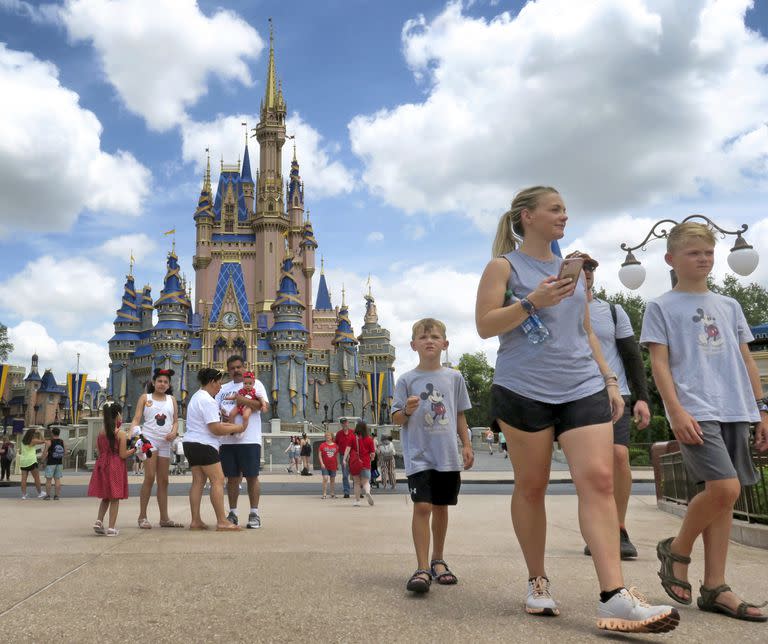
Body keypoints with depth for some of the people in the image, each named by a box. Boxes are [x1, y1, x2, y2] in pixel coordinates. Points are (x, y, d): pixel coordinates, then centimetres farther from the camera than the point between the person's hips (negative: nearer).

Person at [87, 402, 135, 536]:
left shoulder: (101, 433, 4)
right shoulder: (121, 434, -12)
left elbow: (99, 451, 8)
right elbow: (123, 455, -13)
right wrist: (133, 450, 2)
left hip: (102, 465, 5)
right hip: (116, 468, -5)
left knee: (105, 497, 19)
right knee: (115, 499, 3)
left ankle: (99, 521, 4)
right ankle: (111, 528, 4)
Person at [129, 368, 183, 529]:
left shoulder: (171, 399, 14)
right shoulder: (145, 398, 6)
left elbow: (175, 421, 12)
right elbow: (136, 419, -1)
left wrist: (174, 432, -9)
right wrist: (132, 435, -18)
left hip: (165, 442, 4)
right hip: (149, 439, -4)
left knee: (163, 481, 8)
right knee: (150, 477, -13)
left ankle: (164, 518, 14)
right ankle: (142, 517, -4)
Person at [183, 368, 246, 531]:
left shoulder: (197, 397, 20)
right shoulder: (208, 401, -15)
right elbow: (216, 429, -18)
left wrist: (230, 425, 14)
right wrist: (236, 428, -6)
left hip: (191, 443, 11)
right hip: (203, 445, -11)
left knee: (198, 481, 9)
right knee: (218, 480, -9)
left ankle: (195, 521, 8)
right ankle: (222, 522, -11)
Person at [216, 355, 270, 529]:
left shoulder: (254, 383, 2)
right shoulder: (224, 388, 17)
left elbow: (265, 406, -11)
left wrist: (241, 399, -20)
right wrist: (220, 414, -8)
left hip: (249, 439, -4)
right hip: (227, 440, 4)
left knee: (251, 477, -1)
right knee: (232, 477, 9)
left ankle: (254, 514, 7)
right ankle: (232, 513, 17)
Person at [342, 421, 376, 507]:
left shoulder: (352, 438, -1)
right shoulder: (369, 439, -1)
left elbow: (348, 449, -10)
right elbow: (373, 453, 0)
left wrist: (344, 459, -13)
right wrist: (370, 458, 20)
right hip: (366, 463, -1)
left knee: (356, 482, 13)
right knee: (366, 482, 5)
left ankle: (357, 500, 14)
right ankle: (367, 492, -26)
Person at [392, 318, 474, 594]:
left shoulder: (454, 377, 7)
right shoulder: (407, 380, 0)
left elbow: (460, 416, 13)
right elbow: (396, 418, 1)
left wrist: (467, 445, 8)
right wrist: (407, 410, -20)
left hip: (448, 456, 3)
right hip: (419, 455, -3)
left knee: (441, 506, 12)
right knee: (422, 506, -13)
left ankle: (438, 560, 28)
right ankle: (422, 568, -9)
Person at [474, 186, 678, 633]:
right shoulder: (505, 266, 3)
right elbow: (485, 326, -6)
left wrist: (610, 380, 15)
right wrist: (533, 301, -18)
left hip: (583, 389, 4)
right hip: (523, 391, -4)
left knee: (599, 479, -11)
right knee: (531, 486, 4)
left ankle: (614, 596, -12)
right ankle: (538, 582, 21)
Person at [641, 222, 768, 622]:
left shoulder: (729, 306, 20)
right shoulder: (661, 308, 4)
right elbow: (659, 363, -3)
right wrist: (676, 411, -14)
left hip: (736, 411, 6)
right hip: (695, 412, -5)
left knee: (723, 496, 4)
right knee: (723, 488, -18)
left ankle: (714, 588, 10)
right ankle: (676, 551, 6)